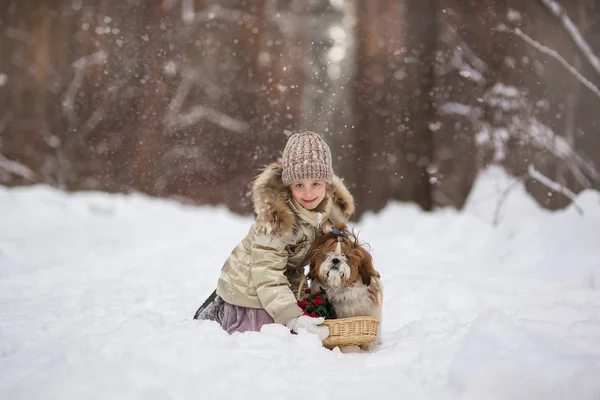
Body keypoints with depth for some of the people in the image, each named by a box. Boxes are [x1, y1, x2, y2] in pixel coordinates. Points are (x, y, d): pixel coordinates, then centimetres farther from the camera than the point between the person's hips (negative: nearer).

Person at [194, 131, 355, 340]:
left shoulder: (336, 207, -13)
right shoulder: (275, 216, -33)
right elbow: (267, 273, -35)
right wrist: (291, 316, -44)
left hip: (288, 282, 7)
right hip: (251, 288, -7)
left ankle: (222, 307, 34)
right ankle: (212, 315, 22)